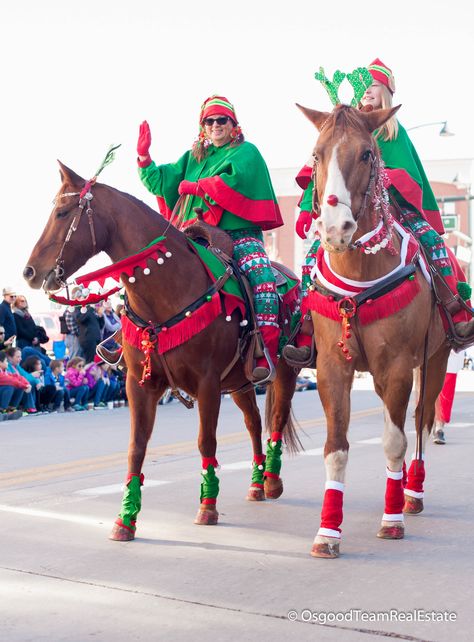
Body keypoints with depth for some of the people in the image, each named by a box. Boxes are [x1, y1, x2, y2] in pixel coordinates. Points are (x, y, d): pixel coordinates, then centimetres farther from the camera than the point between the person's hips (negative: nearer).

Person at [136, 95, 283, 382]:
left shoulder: (246, 152, 6)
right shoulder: (192, 159, 23)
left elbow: (236, 180, -14)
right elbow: (162, 181, 17)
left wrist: (194, 187, -8)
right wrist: (144, 158, 2)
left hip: (240, 234, -6)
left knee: (262, 274, -32)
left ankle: (267, 355, -37)